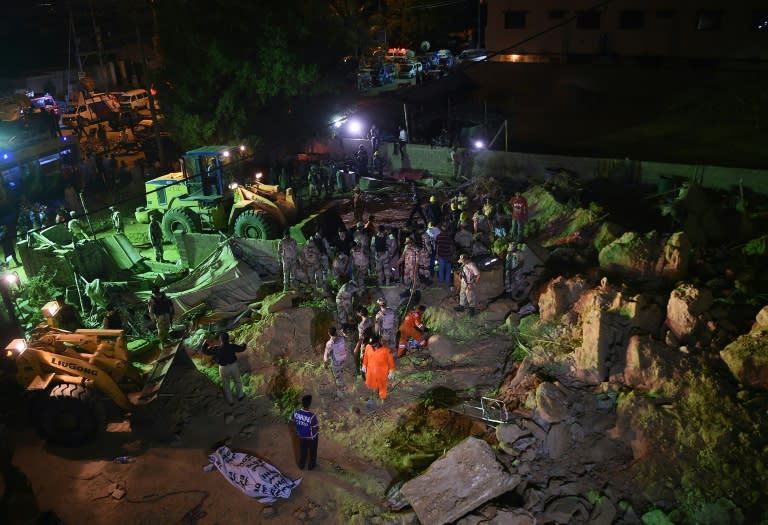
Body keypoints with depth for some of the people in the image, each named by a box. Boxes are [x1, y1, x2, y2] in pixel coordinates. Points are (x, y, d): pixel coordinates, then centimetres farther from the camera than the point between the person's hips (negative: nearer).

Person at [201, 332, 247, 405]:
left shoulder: (216, 349, -19)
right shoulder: (232, 346, -17)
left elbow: (205, 351, -6)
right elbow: (241, 348, 1)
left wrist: (205, 343, 13)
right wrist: (243, 345, 25)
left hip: (224, 368, -1)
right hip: (233, 366, 1)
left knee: (226, 385, 19)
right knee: (237, 381, 26)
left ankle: (230, 401, 30)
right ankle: (240, 395, 41)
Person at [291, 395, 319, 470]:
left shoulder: (296, 411, -23)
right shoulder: (312, 416, -36)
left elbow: (293, 421, -6)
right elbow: (316, 428, -24)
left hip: (301, 436, 4)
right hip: (311, 437, -4)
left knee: (302, 451, 29)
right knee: (312, 451, 24)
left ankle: (301, 465, 49)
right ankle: (311, 466, 46)